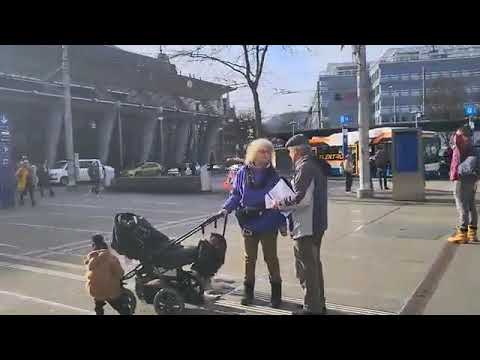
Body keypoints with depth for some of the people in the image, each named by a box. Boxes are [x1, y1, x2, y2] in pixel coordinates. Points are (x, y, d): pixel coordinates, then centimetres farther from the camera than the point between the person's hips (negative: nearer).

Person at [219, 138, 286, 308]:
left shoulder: (272, 174, 0)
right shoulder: (243, 172, 0)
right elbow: (235, 195, 3)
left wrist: (283, 221, -3)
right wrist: (226, 208, -14)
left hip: (268, 224, -1)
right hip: (249, 223, 1)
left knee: (271, 258, 8)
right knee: (250, 258, 14)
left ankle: (276, 291, 23)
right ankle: (248, 290, 27)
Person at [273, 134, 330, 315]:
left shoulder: (305, 167, -18)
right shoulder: (317, 165, 12)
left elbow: (301, 198, -25)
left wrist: (280, 204, -12)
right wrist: (286, 203, 15)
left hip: (305, 227, -10)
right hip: (316, 224, 10)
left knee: (306, 268, 1)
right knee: (314, 264, 20)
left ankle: (312, 308, 11)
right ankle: (319, 304, 32)